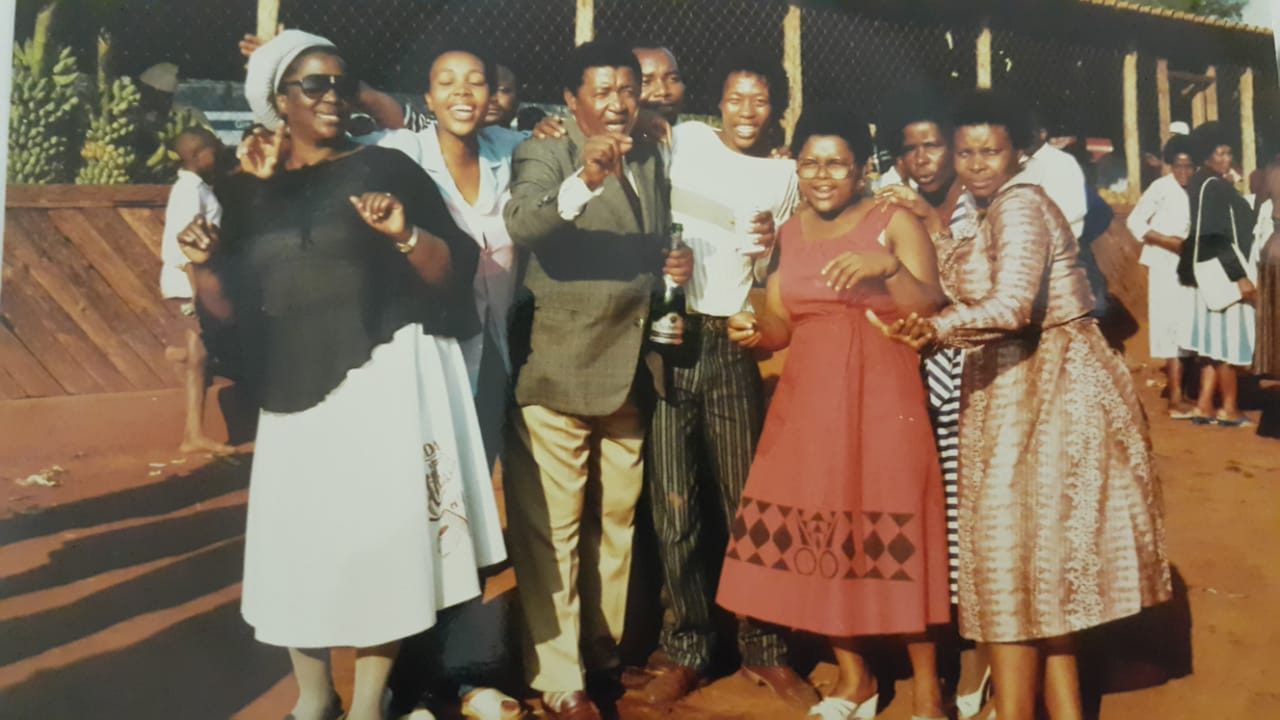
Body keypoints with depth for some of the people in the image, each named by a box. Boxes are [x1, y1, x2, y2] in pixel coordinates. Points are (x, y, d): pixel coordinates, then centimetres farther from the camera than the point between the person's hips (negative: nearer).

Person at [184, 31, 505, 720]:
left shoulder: (385, 167, 0)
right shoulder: (245, 191, 10)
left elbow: (453, 273, -4)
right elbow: (230, 308, 11)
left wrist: (404, 234, -21)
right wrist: (205, 264, -8)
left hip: (384, 378, -3)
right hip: (294, 390, 4)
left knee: (379, 531, -4)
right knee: (292, 533, 5)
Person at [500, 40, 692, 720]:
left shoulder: (653, 162, 13)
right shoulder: (543, 154, -5)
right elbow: (522, 223, -26)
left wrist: (675, 263, 1)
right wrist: (585, 179, -43)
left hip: (630, 371, 6)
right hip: (558, 372, -6)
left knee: (616, 522, 16)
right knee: (551, 531, -1)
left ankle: (605, 655, 32)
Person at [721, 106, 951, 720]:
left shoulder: (895, 222, 0)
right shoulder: (787, 234, 11)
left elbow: (929, 311, -8)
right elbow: (782, 325, 11)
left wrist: (889, 266, -24)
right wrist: (755, 332, -10)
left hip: (881, 400, -4)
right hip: (807, 403, 4)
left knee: (894, 537, -5)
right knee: (816, 538, 4)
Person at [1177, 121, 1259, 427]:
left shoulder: (1203, 185, 14)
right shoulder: (1213, 187, -15)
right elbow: (1217, 238, -22)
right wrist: (1240, 275, -21)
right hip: (1225, 275, -10)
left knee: (1216, 342, 11)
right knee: (1229, 341, -1)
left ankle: (1204, 405, 12)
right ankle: (1230, 409, 9)